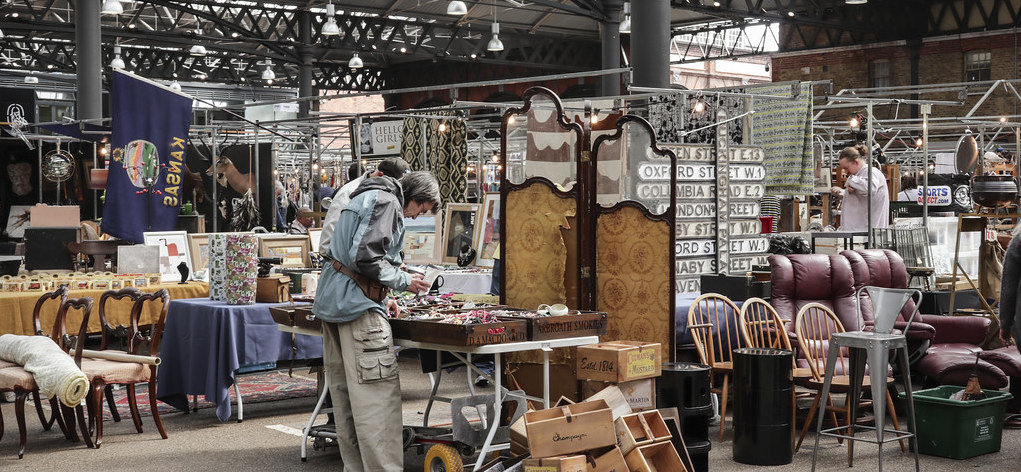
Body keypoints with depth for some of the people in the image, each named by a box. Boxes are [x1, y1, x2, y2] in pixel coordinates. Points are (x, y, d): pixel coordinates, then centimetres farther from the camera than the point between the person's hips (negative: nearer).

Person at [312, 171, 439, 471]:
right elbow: (365, 258, -19)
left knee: (345, 393, 11)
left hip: (332, 300, 11)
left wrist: (380, 301, 19)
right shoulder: (386, 202, -9)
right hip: (357, 306, -11)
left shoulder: (364, 199, 24)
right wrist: (403, 281, -7)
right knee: (378, 395, -11)